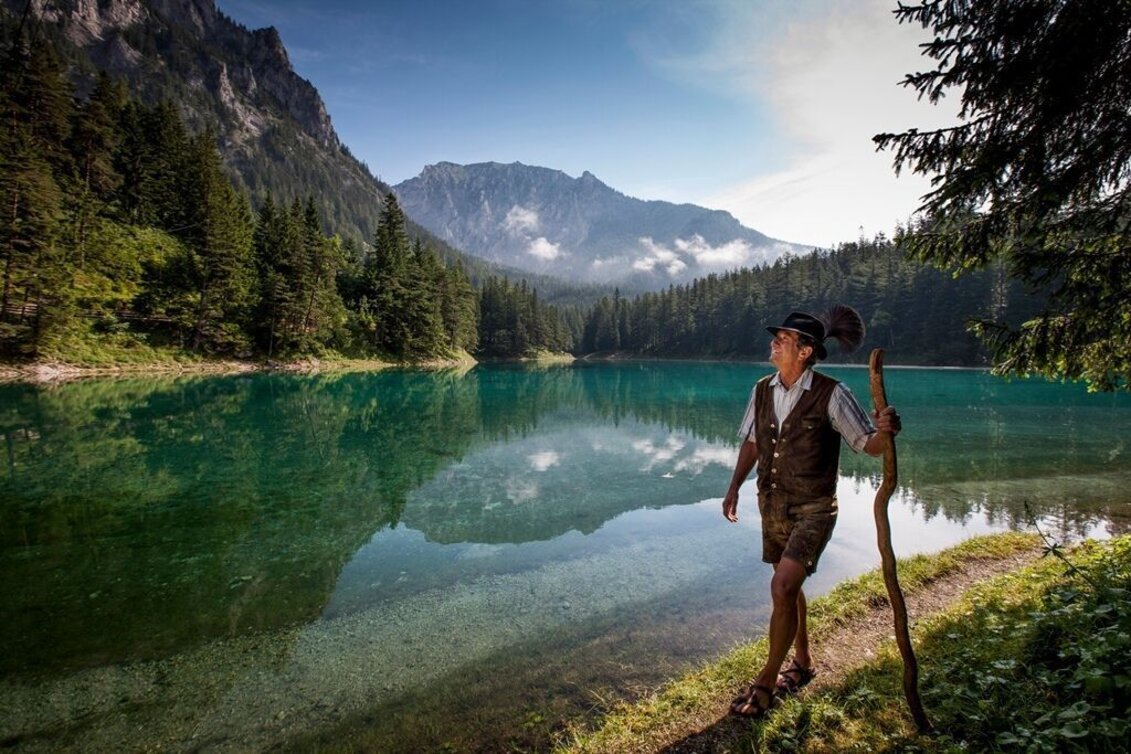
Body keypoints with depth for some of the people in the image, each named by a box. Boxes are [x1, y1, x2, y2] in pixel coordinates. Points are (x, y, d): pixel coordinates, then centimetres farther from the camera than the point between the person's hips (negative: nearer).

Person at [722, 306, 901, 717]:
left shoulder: (831, 394, -16)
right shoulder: (763, 390, -1)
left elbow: (869, 445, -12)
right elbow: (751, 442, 11)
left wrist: (886, 430, -35)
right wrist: (734, 489, 8)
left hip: (813, 509, -6)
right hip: (773, 505, 6)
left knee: (782, 587, -13)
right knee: (789, 587, 18)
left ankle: (767, 682, 4)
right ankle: (802, 662, 40)